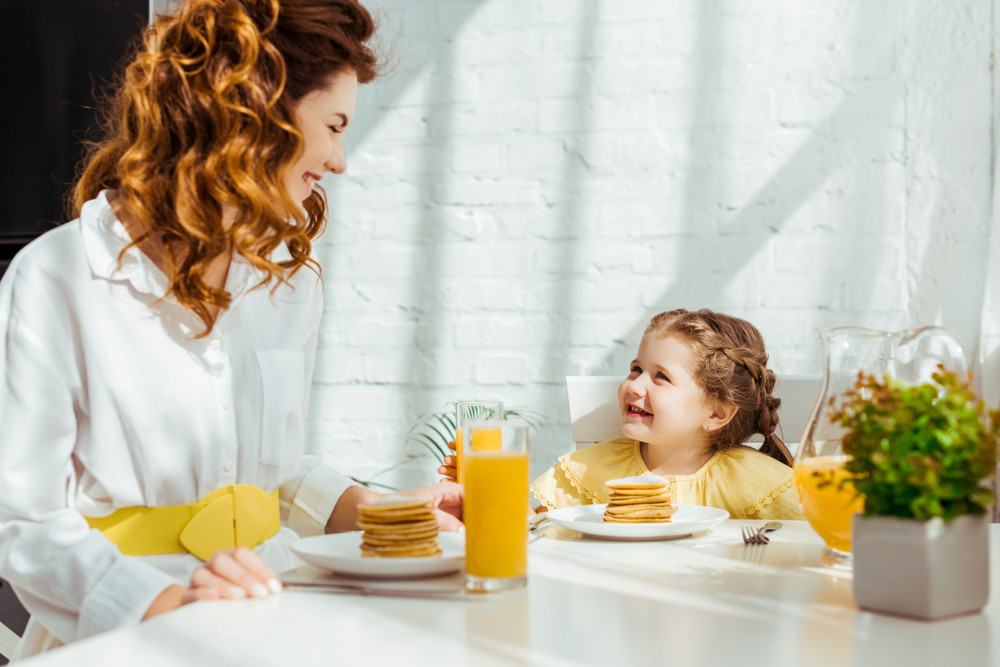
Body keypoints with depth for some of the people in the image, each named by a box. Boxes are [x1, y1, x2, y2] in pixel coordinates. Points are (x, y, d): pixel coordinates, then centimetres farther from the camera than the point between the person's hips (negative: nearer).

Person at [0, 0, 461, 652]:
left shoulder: (288, 277, 10)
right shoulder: (54, 281, -8)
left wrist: (377, 510, 5)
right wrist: (162, 600, -25)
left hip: (269, 623, 5)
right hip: (124, 639, -5)